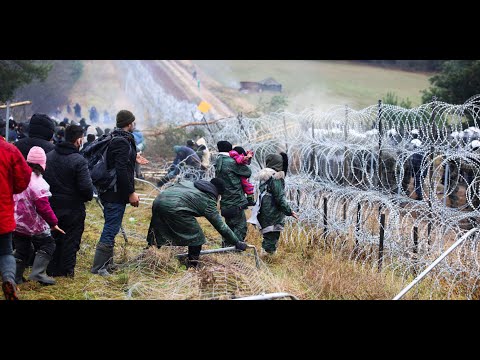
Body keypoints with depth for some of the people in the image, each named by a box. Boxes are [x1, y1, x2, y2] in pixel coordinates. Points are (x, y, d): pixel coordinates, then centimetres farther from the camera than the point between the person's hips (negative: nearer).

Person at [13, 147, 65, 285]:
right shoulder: (37, 181, -20)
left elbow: (13, 199, 14)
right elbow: (43, 206, -21)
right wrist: (53, 222, -12)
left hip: (16, 222, 7)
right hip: (34, 224, -7)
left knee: (22, 249, 17)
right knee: (47, 244, 6)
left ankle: (16, 277, 16)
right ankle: (38, 272, -7)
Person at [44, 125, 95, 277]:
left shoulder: (48, 156, 3)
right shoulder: (78, 161, -18)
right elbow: (86, 186, -20)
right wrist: (88, 196, 0)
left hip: (52, 206, 6)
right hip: (73, 207, -6)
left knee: (54, 238, 16)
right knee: (71, 239, 6)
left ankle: (52, 269, 21)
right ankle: (67, 270, 9)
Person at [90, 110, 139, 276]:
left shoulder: (114, 139, 15)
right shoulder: (122, 142, -17)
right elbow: (121, 170, -23)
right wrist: (131, 192, -19)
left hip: (109, 193, 11)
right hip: (116, 194, -11)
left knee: (110, 229, 17)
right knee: (111, 229, -7)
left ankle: (107, 264, 26)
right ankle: (98, 267, -4)